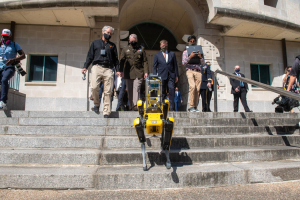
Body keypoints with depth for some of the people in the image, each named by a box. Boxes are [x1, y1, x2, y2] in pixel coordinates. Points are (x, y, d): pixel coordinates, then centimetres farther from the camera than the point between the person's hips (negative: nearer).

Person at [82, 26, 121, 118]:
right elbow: (90, 56, 17)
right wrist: (85, 67, 4)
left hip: (108, 69, 1)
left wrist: (118, 70, 8)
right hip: (97, 67, 0)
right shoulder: (95, 43, 23)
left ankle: (106, 112, -4)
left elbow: (115, 59, 21)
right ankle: (96, 104, 5)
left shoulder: (112, 45, 26)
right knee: (94, 87, -20)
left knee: (108, 91, -8)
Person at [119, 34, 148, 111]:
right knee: (129, 90, 6)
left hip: (139, 73, -2)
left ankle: (135, 105, -15)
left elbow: (145, 61, 8)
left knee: (136, 89, -13)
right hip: (128, 73, 2)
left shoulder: (141, 49, 12)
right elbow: (121, 61, 10)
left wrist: (146, 72, -1)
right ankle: (131, 106, 16)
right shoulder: (125, 49, 14)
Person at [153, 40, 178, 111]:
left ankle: (171, 107, -5)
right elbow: (154, 67, 9)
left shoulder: (172, 54, 14)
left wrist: (176, 76, 6)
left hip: (171, 76, 0)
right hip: (161, 76, 0)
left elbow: (175, 65, 13)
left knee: (172, 91, -9)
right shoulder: (157, 55, 12)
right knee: (162, 93, 2)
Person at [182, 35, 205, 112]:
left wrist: (200, 57, -7)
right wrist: (190, 57, -13)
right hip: (190, 71, -3)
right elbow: (183, 63, 2)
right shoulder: (185, 52, 16)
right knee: (192, 86, -23)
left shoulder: (199, 52, 22)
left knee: (197, 89, -5)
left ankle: (195, 107, 1)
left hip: (198, 72, 3)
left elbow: (203, 63, 13)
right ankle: (191, 106, -18)